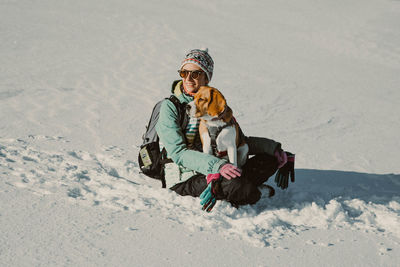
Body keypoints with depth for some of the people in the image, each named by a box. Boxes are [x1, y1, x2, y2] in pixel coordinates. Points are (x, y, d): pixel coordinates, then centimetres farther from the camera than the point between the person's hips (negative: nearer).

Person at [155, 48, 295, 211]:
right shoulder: (170, 107, -9)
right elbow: (178, 153, -19)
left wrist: (273, 148, 0)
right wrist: (216, 165, -33)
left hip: (209, 171, 7)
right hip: (184, 178, -6)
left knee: (269, 159, -7)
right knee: (246, 190, -30)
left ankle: (216, 187, -14)